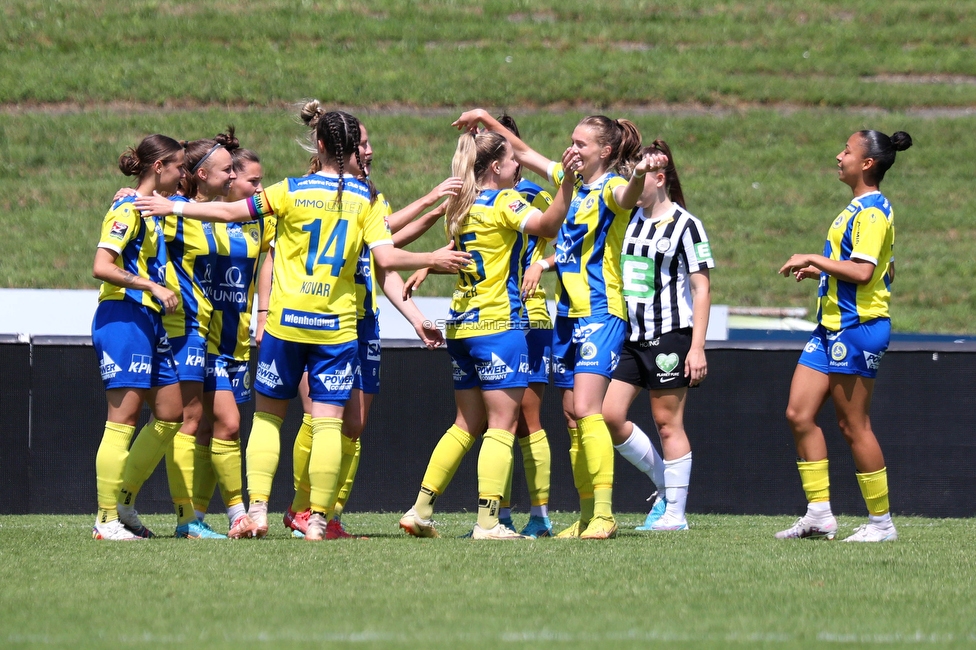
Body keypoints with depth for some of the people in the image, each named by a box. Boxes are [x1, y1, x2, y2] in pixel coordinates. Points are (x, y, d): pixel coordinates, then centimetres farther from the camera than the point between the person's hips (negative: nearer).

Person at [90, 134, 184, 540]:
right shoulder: (128, 209, -11)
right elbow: (102, 266, -20)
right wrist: (153, 286, -22)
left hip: (150, 322, 10)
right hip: (123, 318, -10)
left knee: (170, 413, 10)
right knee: (123, 419, -8)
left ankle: (120, 502, 17)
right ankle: (107, 520, -5)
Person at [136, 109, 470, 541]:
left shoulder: (292, 192, -2)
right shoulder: (367, 199, 0)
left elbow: (230, 211, 2)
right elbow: (386, 258, -8)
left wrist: (172, 206, 13)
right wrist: (433, 260, 8)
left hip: (285, 322, 0)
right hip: (337, 326, 0)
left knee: (268, 413, 12)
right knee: (328, 421, 0)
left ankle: (257, 509, 0)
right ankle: (317, 520, -6)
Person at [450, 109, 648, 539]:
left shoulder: (611, 189, -10)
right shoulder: (569, 180, 14)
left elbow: (628, 197, -34)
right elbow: (524, 153, 27)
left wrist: (640, 178, -55)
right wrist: (488, 121, 22)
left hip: (601, 312, -9)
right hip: (567, 313, 9)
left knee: (585, 410, -19)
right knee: (572, 417, 7)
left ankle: (604, 515, -21)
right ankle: (587, 516, 12)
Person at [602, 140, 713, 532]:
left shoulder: (685, 225, -7)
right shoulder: (628, 220, 11)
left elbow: (701, 289, -8)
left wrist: (697, 348, -14)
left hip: (669, 335, -7)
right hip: (629, 336, 7)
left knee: (667, 423, -3)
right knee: (610, 415, -1)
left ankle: (674, 512, 5)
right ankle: (664, 483, 17)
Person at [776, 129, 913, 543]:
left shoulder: (872, 211, -14)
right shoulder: (862, 208, 16)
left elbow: (863, 272, -25)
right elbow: (886, 272, 23)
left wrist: (813, 260, -16)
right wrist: (820, 270, 20)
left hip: (856, 328, -10)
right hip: (832, 327, 10)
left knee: (853, 425, -5)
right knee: (799, 414, 5)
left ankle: (881, 521, 4)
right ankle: (819, 513, 7)